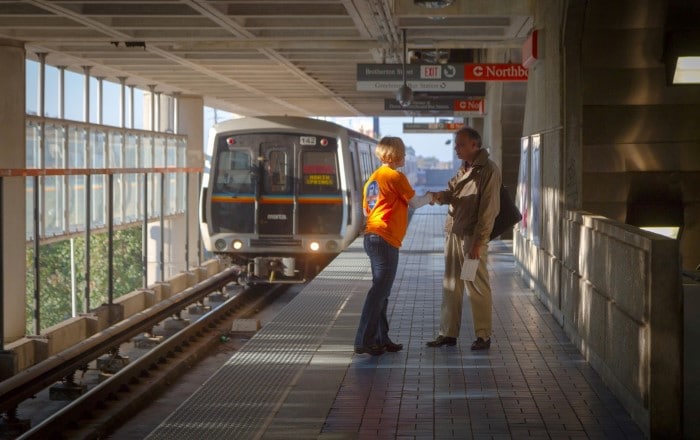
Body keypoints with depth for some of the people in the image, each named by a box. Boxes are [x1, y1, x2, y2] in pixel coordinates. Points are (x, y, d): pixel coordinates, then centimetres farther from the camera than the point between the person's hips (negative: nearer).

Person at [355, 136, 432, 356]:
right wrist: (429, 197, 20)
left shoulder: (373, 178, 17)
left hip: (372, 237, 9)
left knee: (381, 290, 13)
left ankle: (381, 339, 15)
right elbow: (414, 202, 1)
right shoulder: (396, 176, -8)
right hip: (386, 239, -9)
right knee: (380, 290, -8)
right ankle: (364, 341, -10)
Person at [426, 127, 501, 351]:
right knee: (451, 286, 10)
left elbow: (488, 210, -15)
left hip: (472, 237, -8)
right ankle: (448, 332, 17)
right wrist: (442, 196, -12)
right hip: (453, 233, 8)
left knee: (478, 288, -1)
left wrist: (478, 242, -19)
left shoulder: (488, 171, -10)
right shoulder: (463, 169, 16)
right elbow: (453, 192, 13)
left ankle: (483, 335, 7)